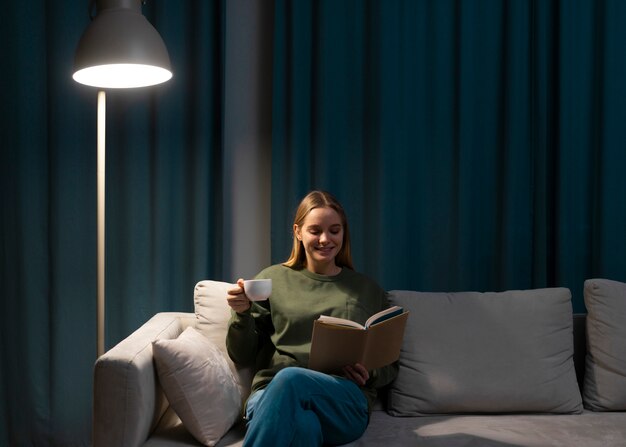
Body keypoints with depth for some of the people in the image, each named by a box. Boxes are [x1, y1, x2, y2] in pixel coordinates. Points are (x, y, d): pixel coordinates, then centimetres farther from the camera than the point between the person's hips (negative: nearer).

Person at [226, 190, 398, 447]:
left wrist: (370, 375, -3)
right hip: (270, 394, 0)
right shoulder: (273, 279, 16)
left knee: (290, 378, -35)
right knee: (302, 425, -39)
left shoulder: (368, 290, 18)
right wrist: (242, 314, -5)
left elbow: (389, 365, 20)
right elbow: (243, 357, 14)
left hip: (345, 402, 1)